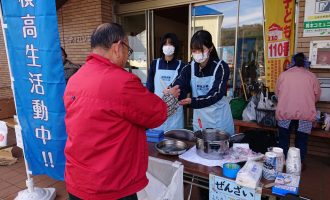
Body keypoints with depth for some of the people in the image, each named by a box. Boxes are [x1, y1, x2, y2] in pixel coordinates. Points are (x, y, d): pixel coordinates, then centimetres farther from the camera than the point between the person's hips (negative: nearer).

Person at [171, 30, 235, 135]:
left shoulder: (221, 67, -11)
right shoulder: (189, 68, 0)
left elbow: (216, 94, -20)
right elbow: (177, 86, -15)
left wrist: (192, 101, -33)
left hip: (219, 120, -3)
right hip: (199, 120, 3)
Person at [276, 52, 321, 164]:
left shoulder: (283, 75, 3)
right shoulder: (311, 76, 3)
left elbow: (277, 93, 9)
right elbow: (317, 96, 10)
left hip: (285, 112, 0)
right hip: (305, 114, 0)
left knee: (283, 139, 15)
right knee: (301, 140, 14)